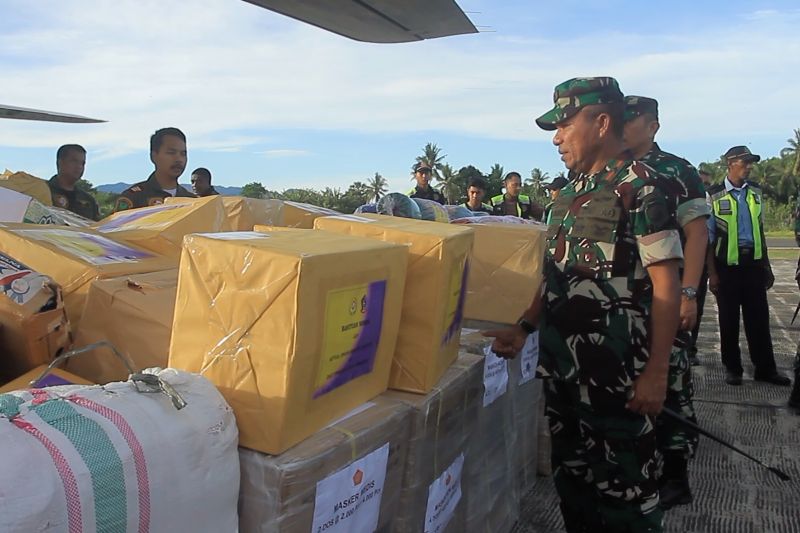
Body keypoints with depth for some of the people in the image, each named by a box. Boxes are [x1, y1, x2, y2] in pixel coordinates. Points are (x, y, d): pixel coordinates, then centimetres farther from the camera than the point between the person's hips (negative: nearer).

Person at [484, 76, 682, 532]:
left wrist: (657, 372, -17)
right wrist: (524, 329, 12)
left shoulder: (642, 186, -10)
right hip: (561, 363, 8)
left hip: (616, 372, -7)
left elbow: (665, 284, -14)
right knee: (571, 476, 18)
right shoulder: (572, 192, 13)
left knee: (625, 487, 5)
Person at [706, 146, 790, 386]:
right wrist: (712, 273, -8)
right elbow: (708, 237, -5)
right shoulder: (714, 195, -7)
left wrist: (767, 266, 12)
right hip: (727, 265, -4)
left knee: (759, 317, 8)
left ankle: (765, 367, 19)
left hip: (754, 263, 4)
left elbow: (760, 229, 13)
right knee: (729, 320, 7)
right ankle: (732, 368, 20)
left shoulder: (755, 191, 7)